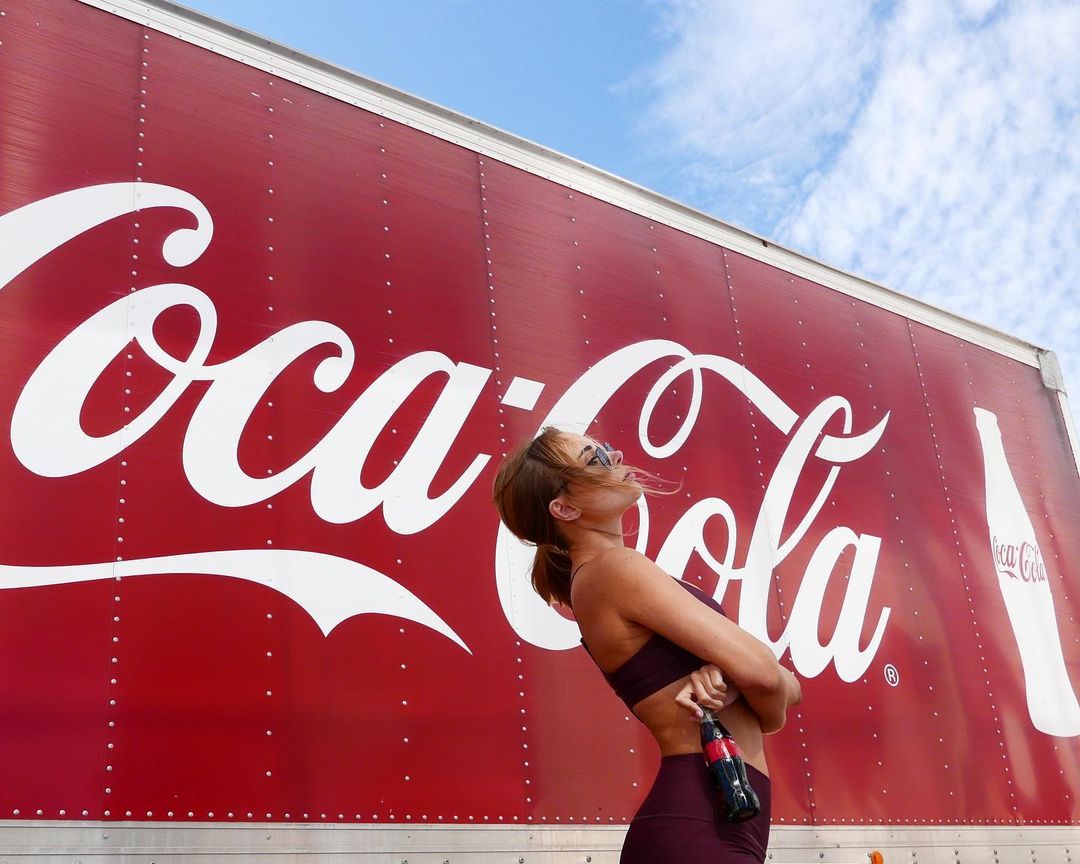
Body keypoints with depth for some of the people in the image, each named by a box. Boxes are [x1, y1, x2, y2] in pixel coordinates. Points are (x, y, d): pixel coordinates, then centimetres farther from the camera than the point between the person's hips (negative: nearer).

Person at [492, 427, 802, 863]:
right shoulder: (615, 567, -13)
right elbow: (760, 669, -17)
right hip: (703, 827, -9)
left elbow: (787, 685, 10)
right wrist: (768, 717, 6)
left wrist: (723, 676, -12)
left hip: (699, 817, 9)